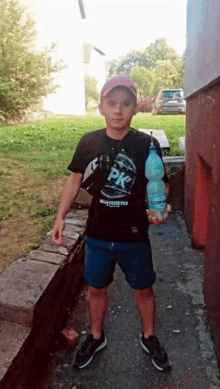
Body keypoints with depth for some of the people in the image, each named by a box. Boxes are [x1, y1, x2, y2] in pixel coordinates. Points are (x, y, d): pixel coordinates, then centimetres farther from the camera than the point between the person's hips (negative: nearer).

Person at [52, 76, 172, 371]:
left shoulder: (147, 145, -12)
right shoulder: (89, 142, -7)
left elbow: (161, 184, -3)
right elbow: (75, 179, 4)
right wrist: (61, 216, -1)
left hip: (134, 237, -1)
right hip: (97, 236, 2)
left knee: (144, 290, 17)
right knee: (96, 289, 19)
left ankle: (149, 338, 44)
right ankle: (96, 337, 46)